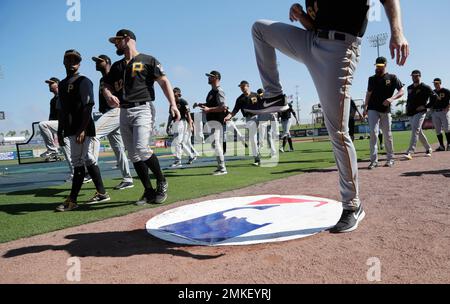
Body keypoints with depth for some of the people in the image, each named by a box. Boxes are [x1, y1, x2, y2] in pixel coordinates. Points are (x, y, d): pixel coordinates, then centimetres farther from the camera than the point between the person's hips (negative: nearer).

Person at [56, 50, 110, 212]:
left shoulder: (83, 81, -5)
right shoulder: (62, 84, 19)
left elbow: (88, 107, -14)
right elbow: (61, 110, 21)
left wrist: (82, 130, -22)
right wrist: (60, 132, 18)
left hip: (83, 129, -8)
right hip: (71, 130, 8)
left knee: (78, 163, -6)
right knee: (88, 160, 10)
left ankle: (72, 200, -1)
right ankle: (102, 193, 18)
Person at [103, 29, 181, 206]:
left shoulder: (148, 60, 5)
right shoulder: (117, 66, 22)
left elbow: (164, 82, -3)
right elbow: (106, 87, 16)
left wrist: (172, 104, -17)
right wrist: (109, 96, -9)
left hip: (142, 109, -6)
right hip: (124, 112, 6)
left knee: (141, 148, -22)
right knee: (134, 156, 2)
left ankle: (162, 182, -1)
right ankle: (149, 191, 10)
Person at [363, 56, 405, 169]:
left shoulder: (392, 78, 3)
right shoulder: (372, 79, 11)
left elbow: (401, 92, -2)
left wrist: (392, 98, -21)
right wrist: (365, 107, 6)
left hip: (386, 110, -1)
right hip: (373, 109, 1)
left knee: (388, 135, 6)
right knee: (373, 133, -12)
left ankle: (390, 159, 20)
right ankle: (374, 160, -12)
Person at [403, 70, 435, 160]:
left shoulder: (425, 88, -4)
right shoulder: (409, 88, 14)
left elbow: (435, 98, -6)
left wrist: (425, 106, -13)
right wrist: (407, 106, 13)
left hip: (420, 112, -7)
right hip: (410, 113, 7)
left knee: (415, 131, -18)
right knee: (419, 132, 13)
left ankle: (410, 153, -25)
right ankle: (428, 149, 30)